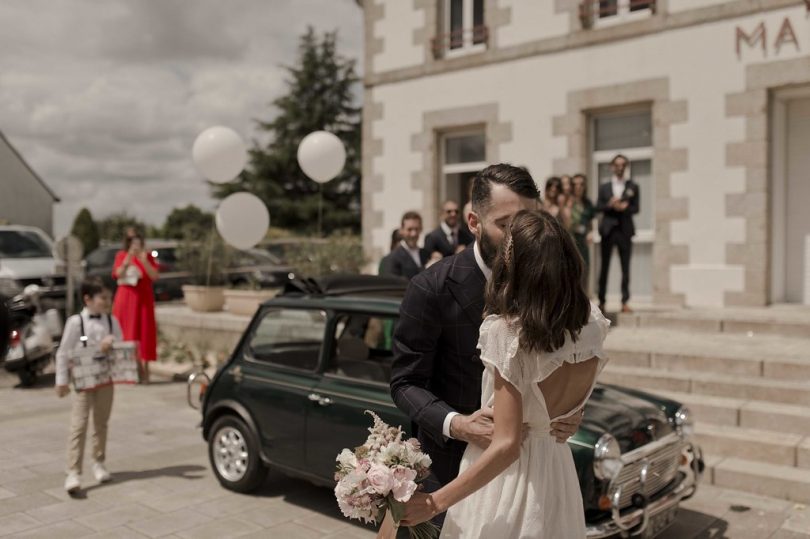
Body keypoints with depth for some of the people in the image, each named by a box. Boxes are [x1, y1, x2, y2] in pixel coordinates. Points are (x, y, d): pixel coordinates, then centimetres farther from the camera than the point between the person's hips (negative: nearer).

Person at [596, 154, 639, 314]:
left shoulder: (633, 186, 9)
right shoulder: (604, 187, 12)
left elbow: (635, 208, 2)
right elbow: (598, 207, 3)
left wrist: (624, 207, -16)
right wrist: (610, 205, -14)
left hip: (625, 230, -1)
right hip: (608, 229, 1)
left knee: (625, 268, -3)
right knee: (604, 266, 4)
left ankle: (625, 302, 0)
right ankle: (602, 301, 11)